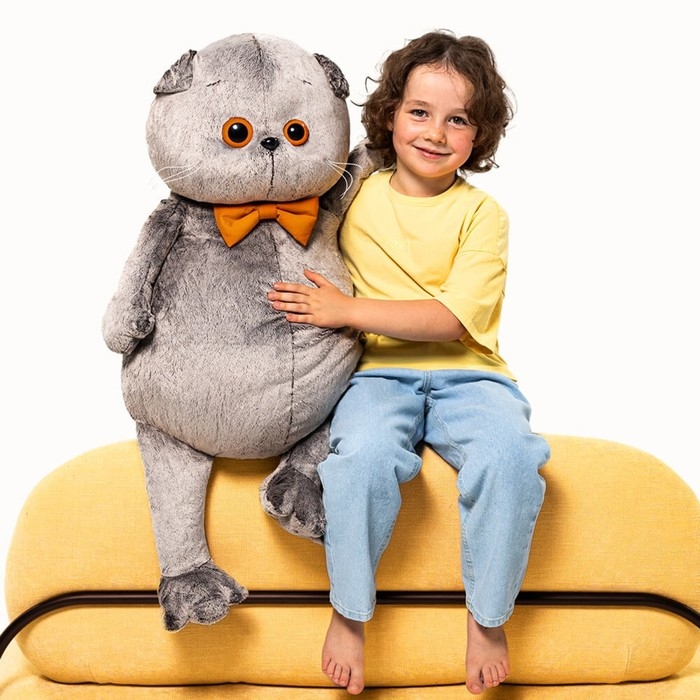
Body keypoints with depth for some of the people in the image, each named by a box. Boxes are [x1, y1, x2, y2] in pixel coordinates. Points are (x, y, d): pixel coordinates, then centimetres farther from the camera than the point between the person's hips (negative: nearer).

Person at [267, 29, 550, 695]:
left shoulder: (481, 213, 1)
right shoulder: (354, 195, 9)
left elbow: (453, 319, -12)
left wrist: (345, 309, -17)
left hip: (463, 373, 0)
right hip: (378, 373, 1)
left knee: (511, 453, -31)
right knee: (363, 454, -33)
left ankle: (487, 617, -9)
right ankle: (349, 612, -11)